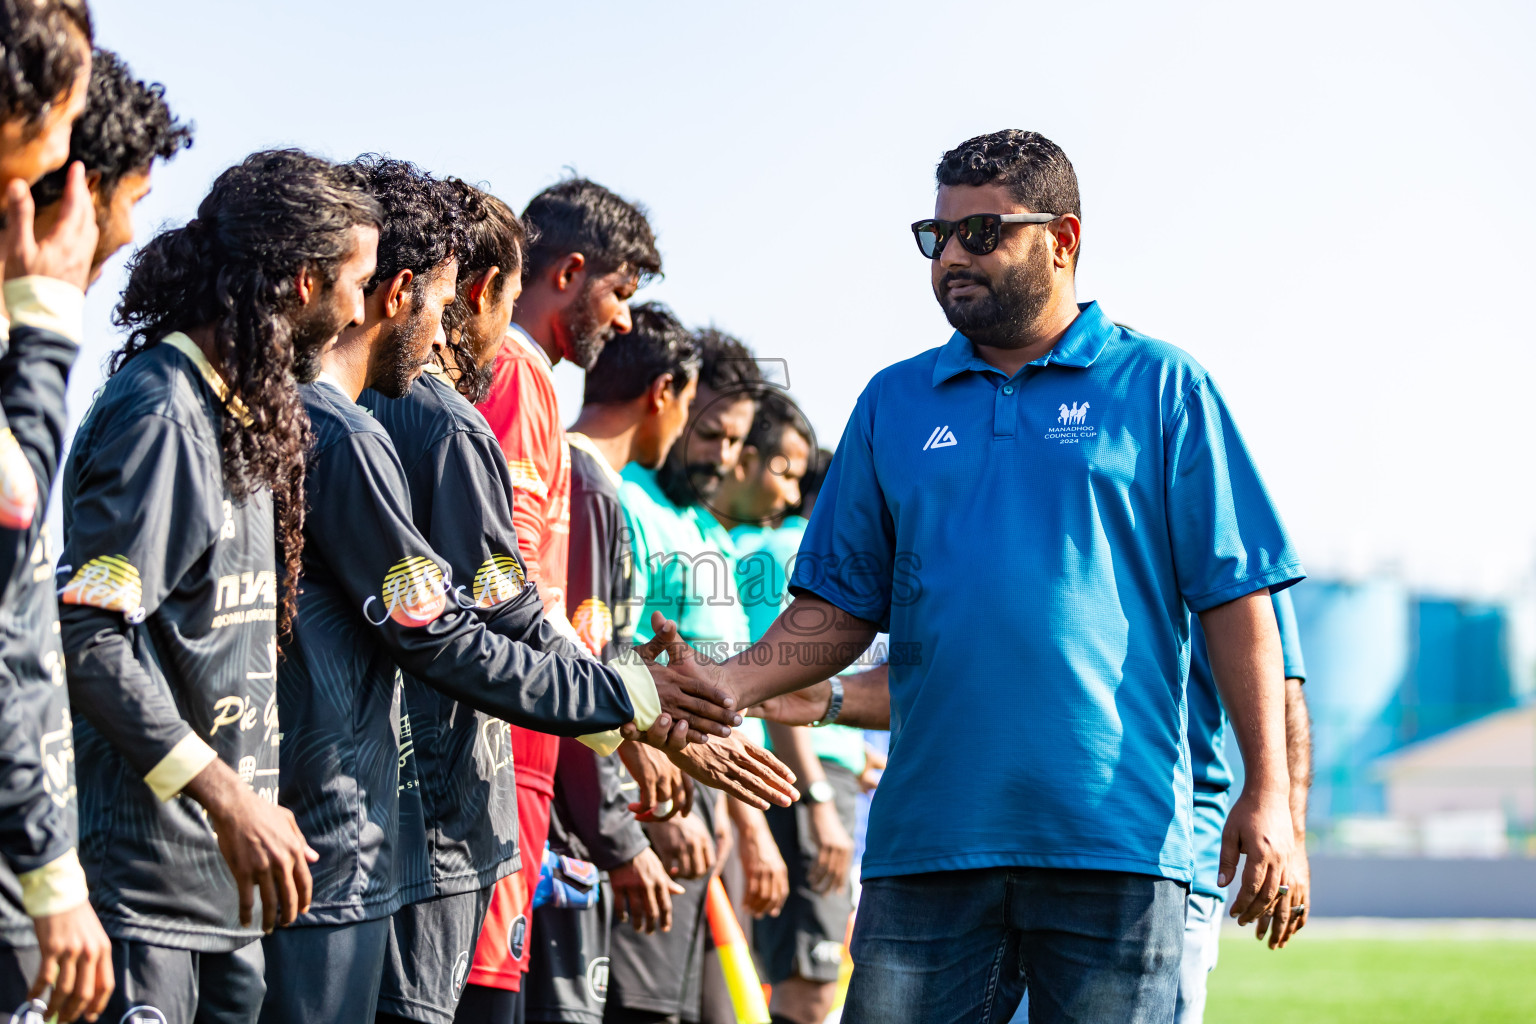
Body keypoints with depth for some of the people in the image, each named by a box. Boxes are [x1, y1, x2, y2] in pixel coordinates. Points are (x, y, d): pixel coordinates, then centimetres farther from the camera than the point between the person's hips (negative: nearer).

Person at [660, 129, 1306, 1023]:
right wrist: (730, 685, -3)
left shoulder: (1161, 389, 6)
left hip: (1114, 842, -3)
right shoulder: (894, 403, 15)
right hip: (928, 839, 3)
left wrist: (1270, 793, -7)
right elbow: (840, 608, 15)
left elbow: (1235, 598, 1)